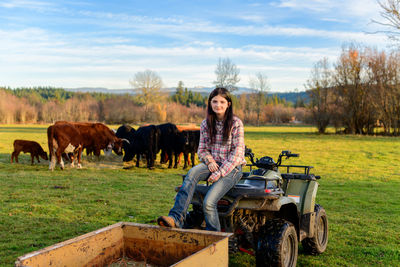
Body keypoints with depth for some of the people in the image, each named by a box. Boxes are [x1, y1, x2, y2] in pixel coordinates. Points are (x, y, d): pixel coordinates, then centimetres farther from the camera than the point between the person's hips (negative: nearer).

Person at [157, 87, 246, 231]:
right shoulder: (206, 124, 6)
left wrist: (220, 172, -19)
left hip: (232, 168, -4)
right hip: (212, 164, 4)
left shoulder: (236, 123, -7)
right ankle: (176, 218, -38)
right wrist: (209, 161, -12)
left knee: (208, 202, -23)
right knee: (193, 172, -31)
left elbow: (237, 154, -11)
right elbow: (202, 150, 11)